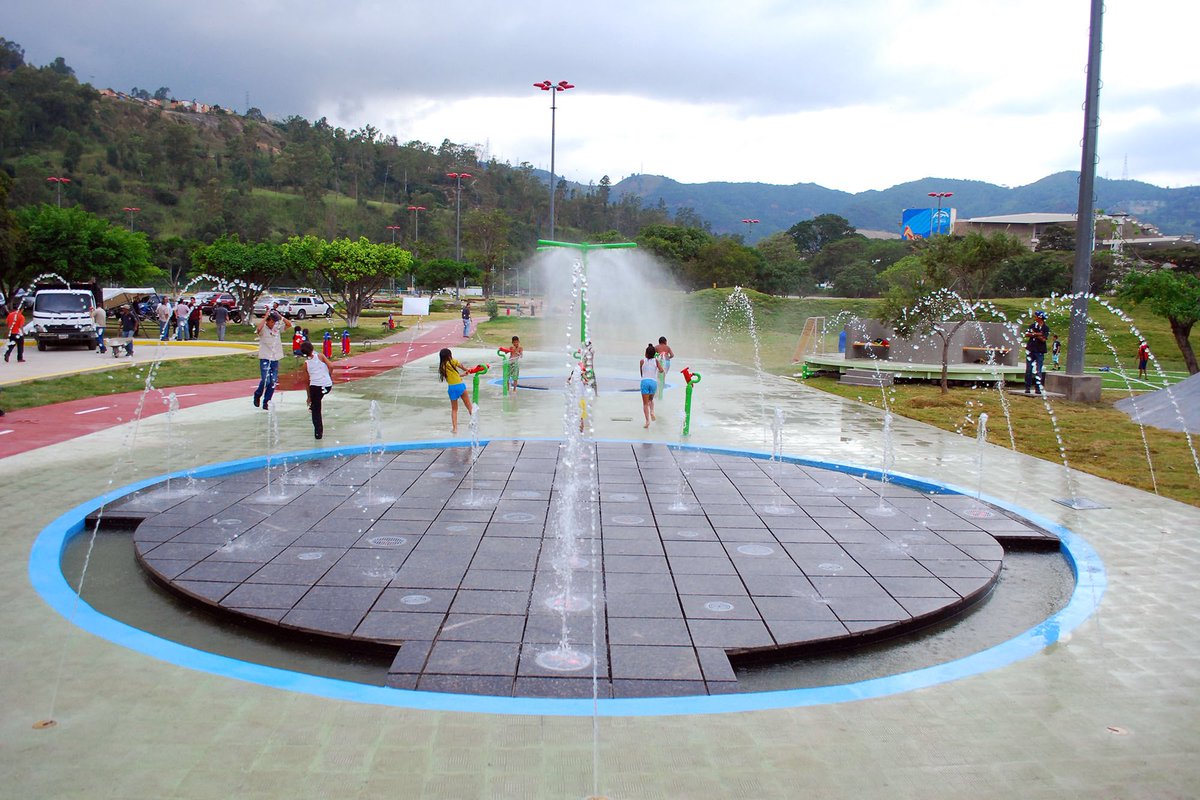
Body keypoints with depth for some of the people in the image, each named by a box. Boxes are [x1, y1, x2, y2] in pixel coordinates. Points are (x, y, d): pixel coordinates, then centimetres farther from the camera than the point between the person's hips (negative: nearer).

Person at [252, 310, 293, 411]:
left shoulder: (277, 327, 7)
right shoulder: (263, 329, -8)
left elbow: (289, 324, 3)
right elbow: (258, 328, -30)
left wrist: (280, 316, -6)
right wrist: (266, 316, -21)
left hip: (275, 359, 5)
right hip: (265, 358, -5)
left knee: (273, 382, 3)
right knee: (265, 380, -14)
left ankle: (266, 402, 13)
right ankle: (257, 395, 16)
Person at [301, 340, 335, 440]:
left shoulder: (306, 363, 10)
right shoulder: (320, 356, 5)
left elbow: (307, 380, 14)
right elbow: (331, 366, -8)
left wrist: (309, 397, 21)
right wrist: (330, 376, 12)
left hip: (315, 386, 0)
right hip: (327, 386, 0)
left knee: (316, 410, 10)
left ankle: (318, 432, 4)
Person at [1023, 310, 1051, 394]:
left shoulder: (1046, 329, -1)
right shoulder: (1033, 326, 7)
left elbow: (1043, 339, -13)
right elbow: (1026, 334, -5)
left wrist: (1033, 334, -11)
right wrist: (1037, 334, -16)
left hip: (1040, 352, -2)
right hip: (1030, 350, 3)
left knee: (1039, 371, -3)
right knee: (1028, 370, 3)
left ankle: (1038, 388, 1)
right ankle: (1027, 387, 8)